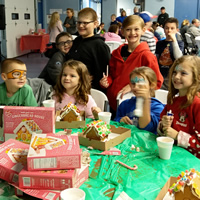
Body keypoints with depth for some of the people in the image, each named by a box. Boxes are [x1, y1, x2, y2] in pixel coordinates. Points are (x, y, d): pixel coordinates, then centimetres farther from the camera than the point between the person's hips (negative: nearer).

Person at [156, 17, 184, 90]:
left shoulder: (180, 43, 1)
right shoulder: (159, 43, 8)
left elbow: (178, 57, -17)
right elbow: (156, 60, 11)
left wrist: (174, 40, -17)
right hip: (160, 76, 3)